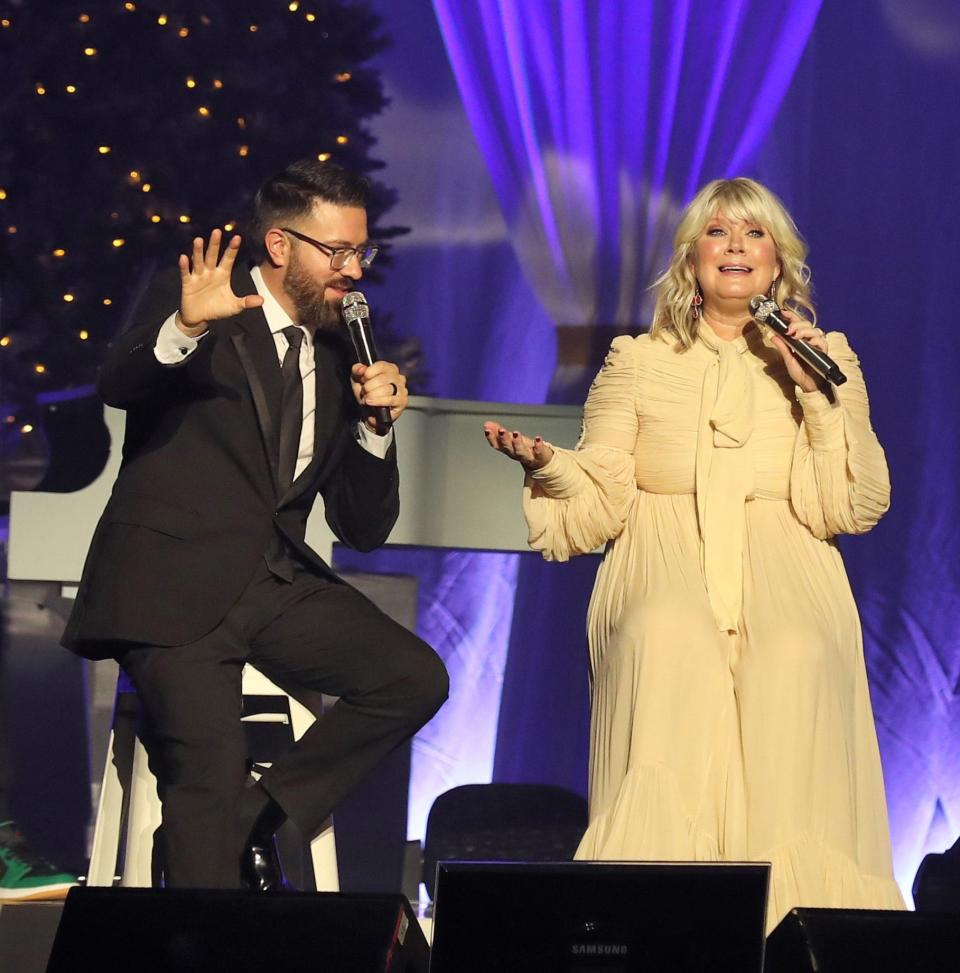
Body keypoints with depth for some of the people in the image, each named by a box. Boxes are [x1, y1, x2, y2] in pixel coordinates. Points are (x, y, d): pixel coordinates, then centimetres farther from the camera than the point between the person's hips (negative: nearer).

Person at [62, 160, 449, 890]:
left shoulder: (338, 358, 16)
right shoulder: (191, 304, 2)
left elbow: (364, 530, 14)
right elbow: (119, 385, -20)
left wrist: (375, 425, -1)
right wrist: (184, 328, -38)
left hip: (279, 584, 5)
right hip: (173, 582, -5)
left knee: (415, 677, -15)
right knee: (209, 780, -18)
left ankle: (264, 816, -5)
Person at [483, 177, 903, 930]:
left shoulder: (828, 359, 18)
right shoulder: (636, 363, 19)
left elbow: (852, 509, 6)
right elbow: (601, 507, 10)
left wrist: (821, 396, -3)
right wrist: (547, 464, -10)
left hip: (784, 585, 0)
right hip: (664, 577, 0)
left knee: (793, 657, -36)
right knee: (669, 639, -36)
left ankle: (792, 901, -32)